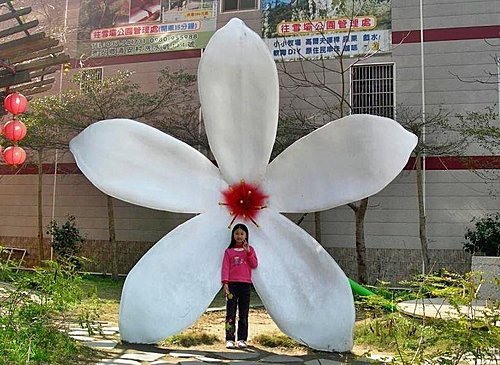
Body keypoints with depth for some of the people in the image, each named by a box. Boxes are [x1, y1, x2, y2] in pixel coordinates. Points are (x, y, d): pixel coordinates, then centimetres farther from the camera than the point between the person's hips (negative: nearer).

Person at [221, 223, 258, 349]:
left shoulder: (250, 249, 10)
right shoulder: (229, 251, 7)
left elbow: (255, 265, 0)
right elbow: (225, 267, 1)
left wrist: (248, 252, -10)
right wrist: (225, 282, -10)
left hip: (245, 284, 1)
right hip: (232, 284, -1)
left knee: (243, 314, 4)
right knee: (230, 313, -3)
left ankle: (242, 339, 9)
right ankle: (229, 339, -1)